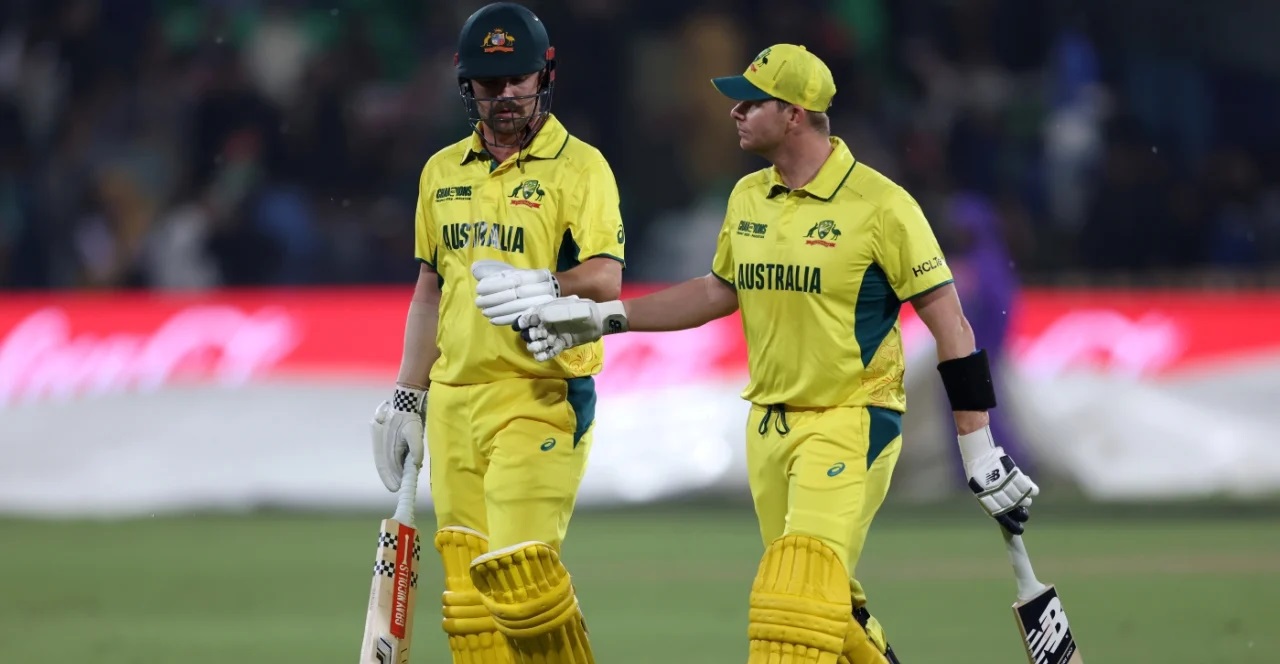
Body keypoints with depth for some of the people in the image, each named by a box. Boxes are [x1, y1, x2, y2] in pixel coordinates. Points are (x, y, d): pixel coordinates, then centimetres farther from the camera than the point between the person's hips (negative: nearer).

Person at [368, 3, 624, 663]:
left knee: (518, 570, -15)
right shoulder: (443, 171, 15)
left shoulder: (580, 167, -4)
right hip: (453, 399, 6)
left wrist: (546, 287, -36)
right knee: (467, 579, 3)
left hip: (540, 398, -6)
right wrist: (406, 395, 20)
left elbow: (607, 279, -16)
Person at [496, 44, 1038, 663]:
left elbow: (949, 324, -11)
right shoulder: (748, 198, 7)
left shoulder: (879, 205, -14)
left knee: (801, 594, -19)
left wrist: (979, 450, -14)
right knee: (826, 602, 11)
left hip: (852, 423, -7)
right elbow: (718, 290, 22)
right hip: (769, 423, 7)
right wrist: (598, 318, 15)